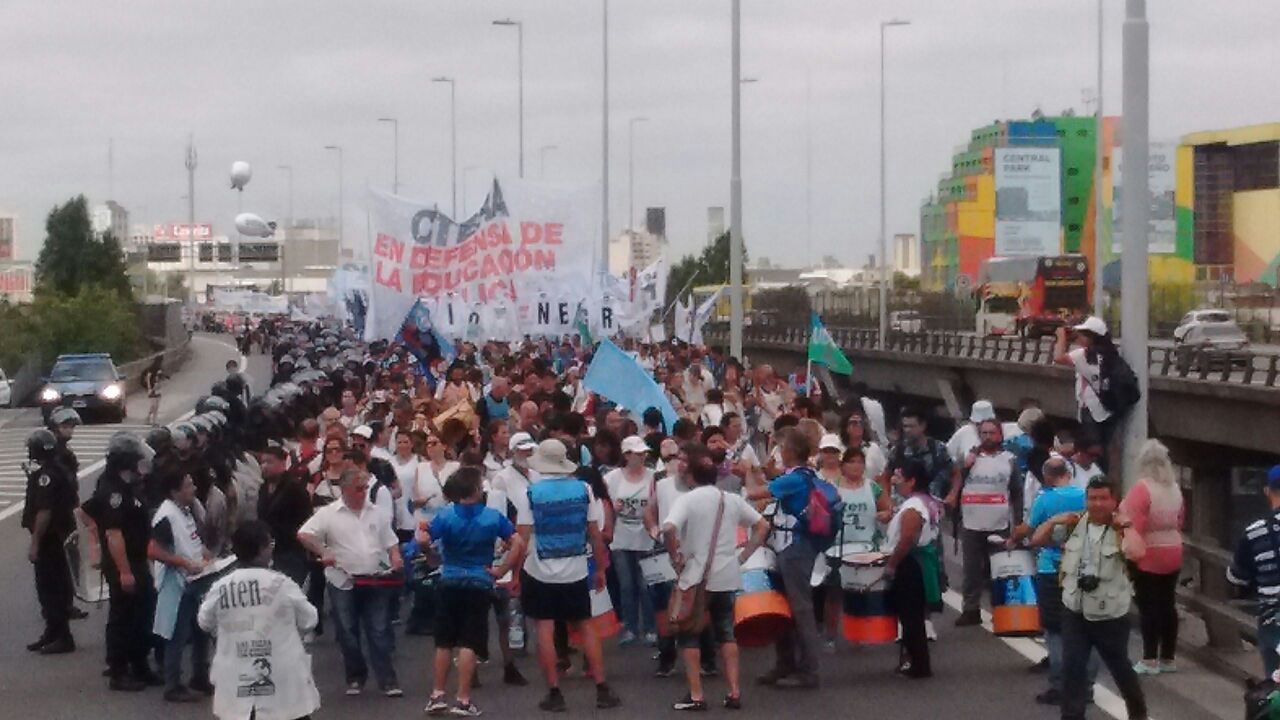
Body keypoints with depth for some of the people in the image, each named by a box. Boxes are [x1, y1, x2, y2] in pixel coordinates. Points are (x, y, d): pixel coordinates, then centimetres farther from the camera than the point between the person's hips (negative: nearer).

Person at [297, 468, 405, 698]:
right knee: (348, 633, 5)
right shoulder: (328, 514, -3)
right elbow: (303, 535, -9)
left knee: (379, 633, -1)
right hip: (343, 583, -2)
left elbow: (390, 542, 15)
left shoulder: (376, 513, 10)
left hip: (375, 582, 2)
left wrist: (395, 560, -2)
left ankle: (387, 680, -1)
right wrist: (323, 553, -13)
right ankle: (355, 678, 18)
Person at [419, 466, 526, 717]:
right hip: (480, 585, -1)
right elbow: (518, 543, -9)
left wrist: (421, 529, 4)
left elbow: (423, 540, -18)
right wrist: (501, 570, -2)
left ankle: (437, 696, 15)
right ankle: (463, 700, 0)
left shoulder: (446, 516, -7)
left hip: (450, 583, 1)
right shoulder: (493, 517, -5)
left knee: (444, 642, 12)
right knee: (468, 644, 0)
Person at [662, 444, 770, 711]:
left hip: (695, 577, -4)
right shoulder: (732, 499, 5)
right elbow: (763, 526, 9)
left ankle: (696, 695, 3)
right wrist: (743, 555, 11)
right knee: (726, 632, 15)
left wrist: (675, 557, -13)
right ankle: (734, 692, 10)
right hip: (727, 577, 4)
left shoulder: (687, 499, -10)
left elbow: (668, 528, -27)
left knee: (688, 634, 6)